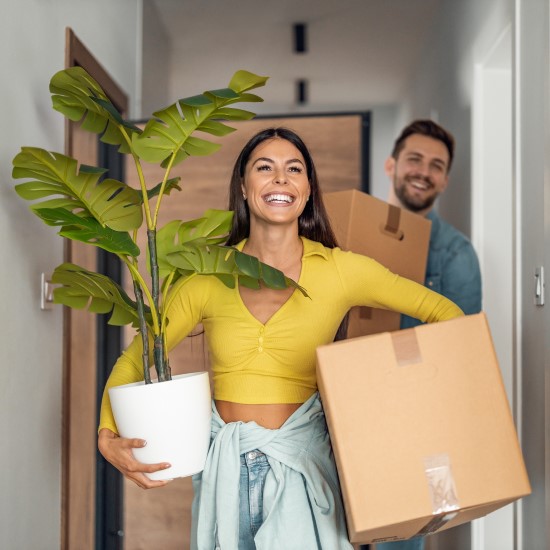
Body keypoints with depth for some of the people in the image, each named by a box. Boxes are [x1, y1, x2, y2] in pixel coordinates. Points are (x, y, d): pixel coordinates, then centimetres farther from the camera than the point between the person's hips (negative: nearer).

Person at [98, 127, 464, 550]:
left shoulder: (339, 270, -4)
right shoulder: (210, 276, -1)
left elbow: (444, 313, 2)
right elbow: (135, 358, 4)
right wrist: (109, 437, -11)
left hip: (300, 465, -1)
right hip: (224, 467, 2)